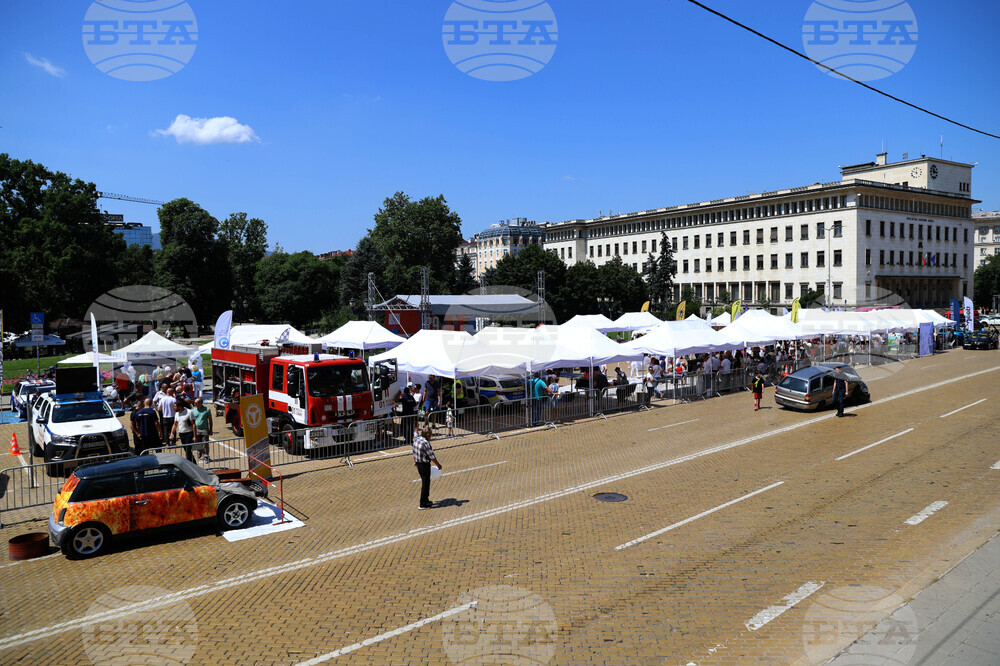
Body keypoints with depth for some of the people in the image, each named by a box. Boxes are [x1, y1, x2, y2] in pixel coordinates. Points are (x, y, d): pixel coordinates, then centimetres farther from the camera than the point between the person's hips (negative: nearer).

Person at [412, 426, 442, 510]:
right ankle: (423, 504, 10)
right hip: (425, 465, -9)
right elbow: (432, 457, -20)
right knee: (425, 483, 3)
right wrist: (439, 465, -7)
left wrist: (415, 461, 27)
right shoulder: (425, 443, -25)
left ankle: (425, 500, 35)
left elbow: (414, 452, 14)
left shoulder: (416, 439, 1)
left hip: (418, 464, 9)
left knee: (424, 482, 22)